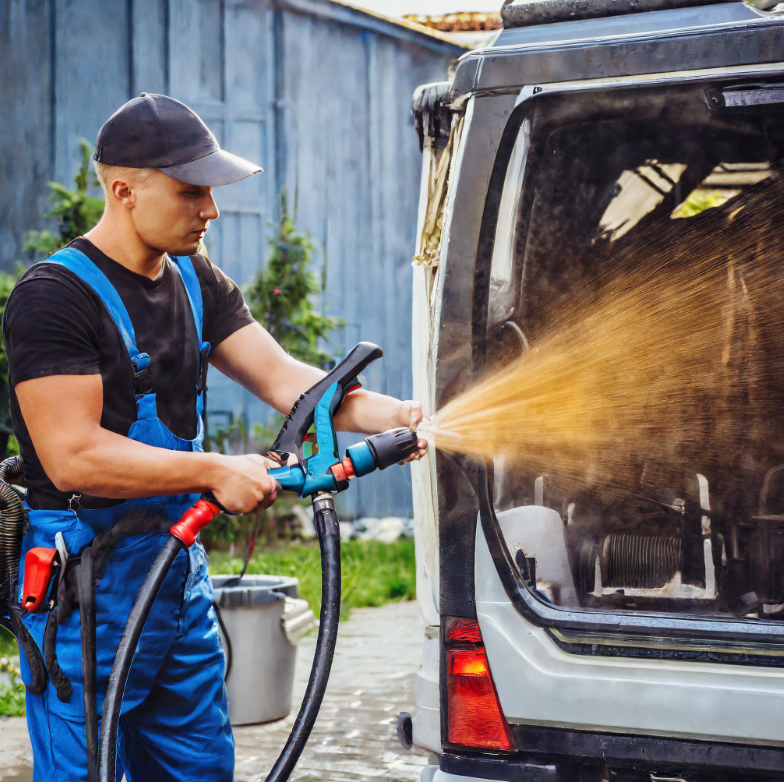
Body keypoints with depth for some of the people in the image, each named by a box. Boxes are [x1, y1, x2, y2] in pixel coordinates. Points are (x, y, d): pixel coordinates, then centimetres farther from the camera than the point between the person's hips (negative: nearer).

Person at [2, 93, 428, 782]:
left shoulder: (196, 281, 12)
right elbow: (72, 456, -22)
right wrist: (217, 472, -22)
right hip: (88, 584, -8)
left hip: (183, 571, 8)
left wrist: (387, 414, -11)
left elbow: (283, 378, 5)